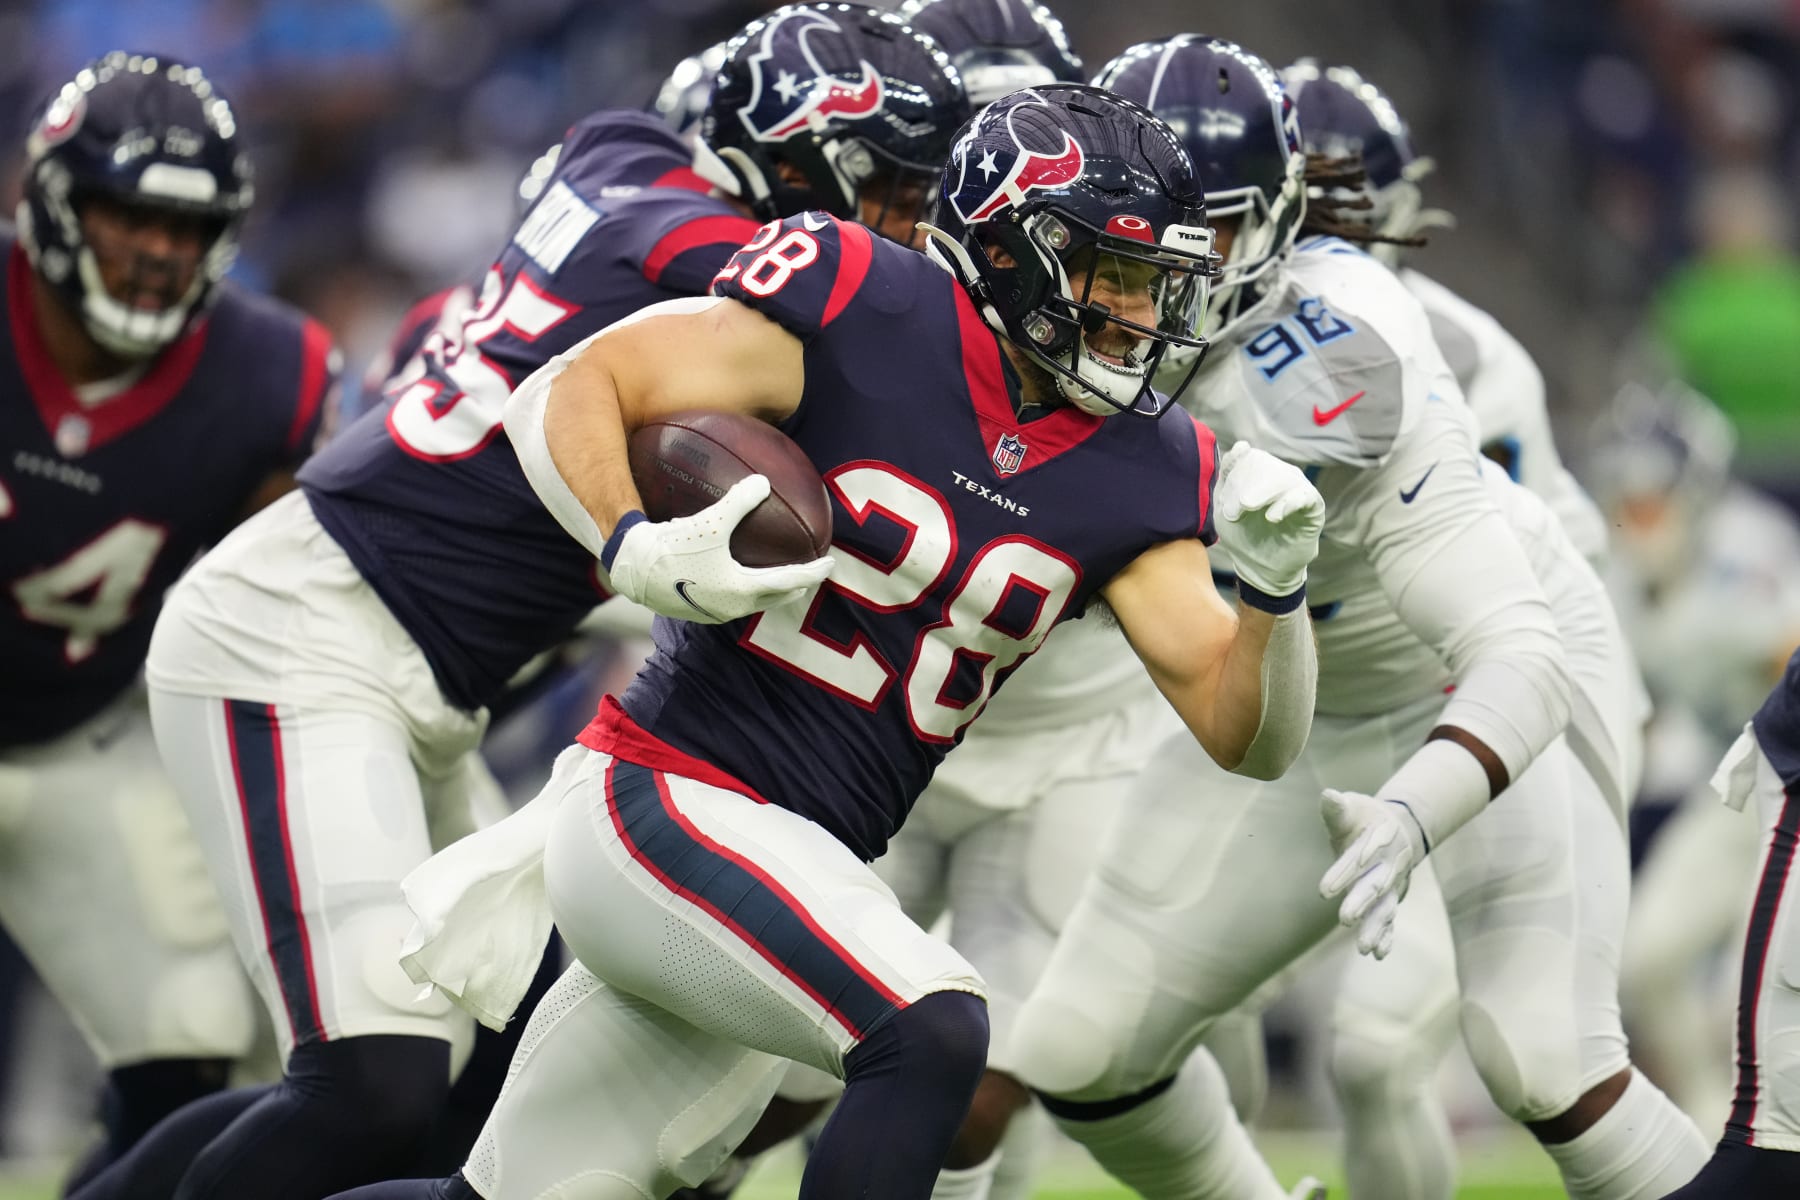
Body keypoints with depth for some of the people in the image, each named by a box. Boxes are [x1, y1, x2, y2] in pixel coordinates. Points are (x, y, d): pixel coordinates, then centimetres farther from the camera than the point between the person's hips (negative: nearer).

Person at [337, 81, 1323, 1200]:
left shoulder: (1139, 474, 3)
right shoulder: (861, 314, -12)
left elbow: (1245, 736, 3)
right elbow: (567, 394, -7)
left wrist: (1273, 585, -15)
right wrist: (640, 553, -24)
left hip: (801, 867, 7)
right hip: (664, 804, -7)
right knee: (933, 1034, -27)